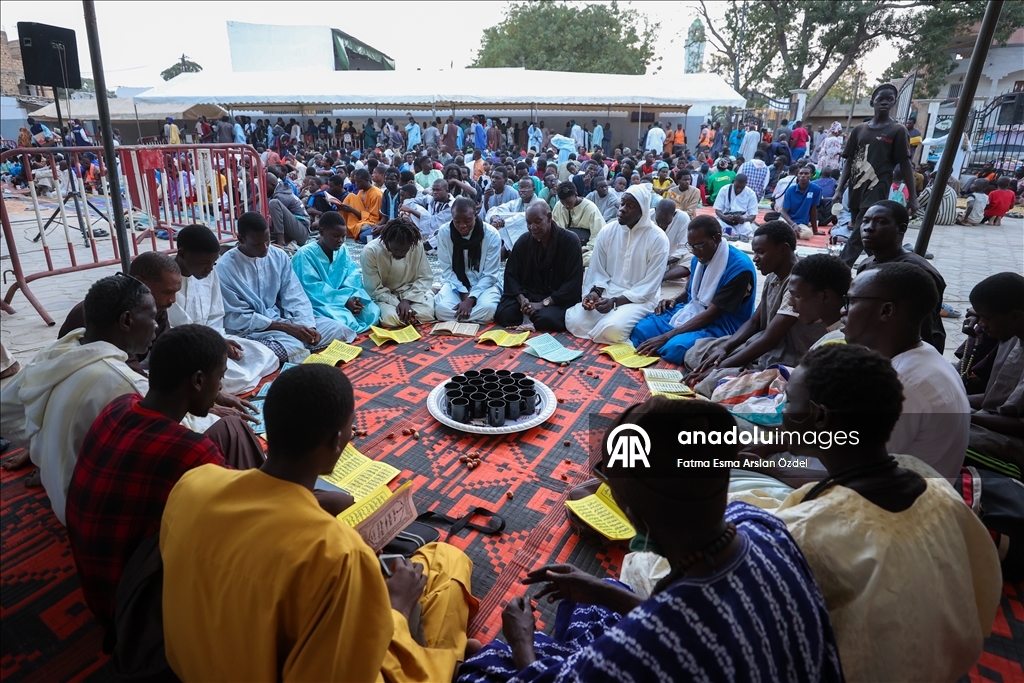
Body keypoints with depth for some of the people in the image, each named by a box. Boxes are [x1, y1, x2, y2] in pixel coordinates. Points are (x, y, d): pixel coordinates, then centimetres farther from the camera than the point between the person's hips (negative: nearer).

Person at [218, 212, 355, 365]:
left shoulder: (279, 257, 2)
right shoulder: (225, 268, -12)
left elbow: (295, 298, 1)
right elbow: (237, 318, -14)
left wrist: (309, 326, -18)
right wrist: (285, 327, -21)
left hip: (281, 317, 6)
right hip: (251, 329, -5)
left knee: (340, 331, -9)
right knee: (294, 348, -35)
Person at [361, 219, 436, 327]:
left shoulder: (417, 246, -17)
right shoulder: (370, 251, -22)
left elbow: (425, 278, -8)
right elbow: (374, 290, -16)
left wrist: (407, 300, -21)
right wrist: (397, 304, -26)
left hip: (411, 291, 1)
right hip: (383, 296, -1)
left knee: (426, 313, -28)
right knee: (390, 318, -32)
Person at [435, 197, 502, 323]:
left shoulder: (492, 235, -16)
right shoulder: (444, 232, -11)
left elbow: (489, 274, -13)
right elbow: (447, 269, -5)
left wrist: (471, 299, -25)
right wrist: (464, 294, -18)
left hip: (484, 284, 0)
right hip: (455, 284, 1)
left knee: (488, 308, -34)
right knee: (442, 308, -31)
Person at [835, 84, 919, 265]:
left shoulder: (897, 130, 1)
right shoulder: (859, 130, 12)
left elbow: (905, 164, 0)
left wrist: (913, 196, -4)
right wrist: (839, 189, 3)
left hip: (877, 192, -5)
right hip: (856, 192, 5)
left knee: (856, 237, -16)